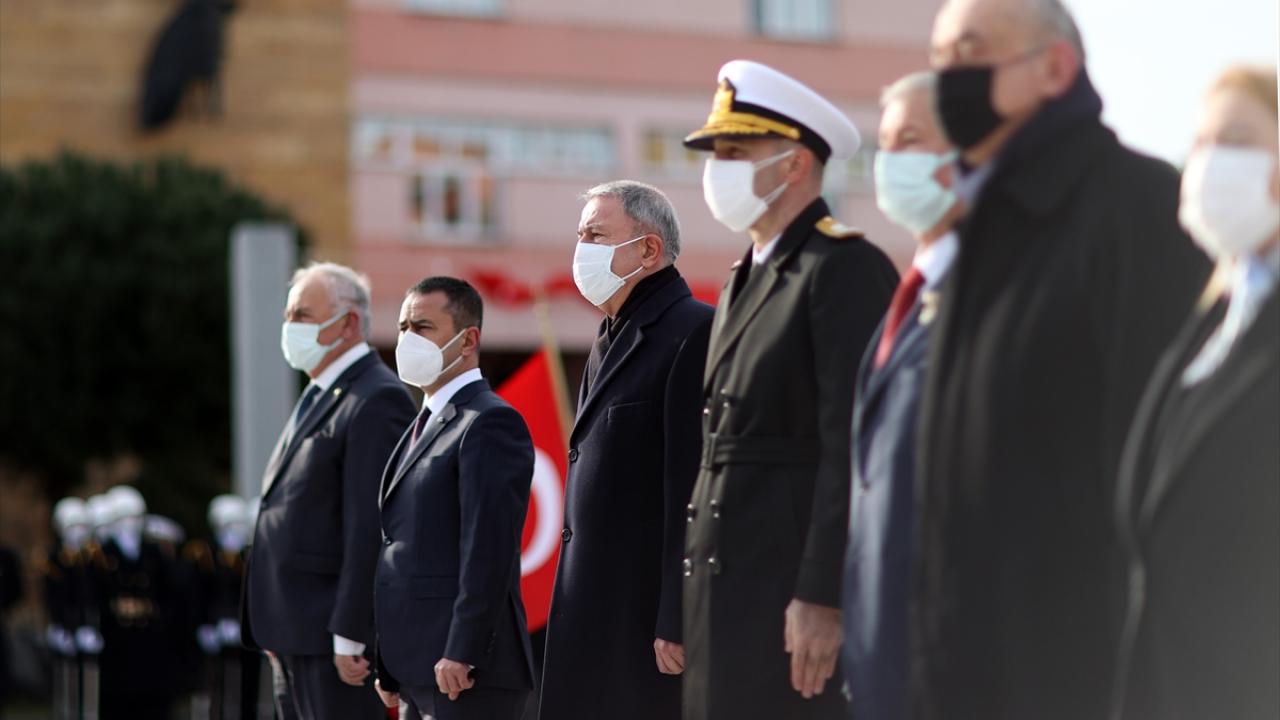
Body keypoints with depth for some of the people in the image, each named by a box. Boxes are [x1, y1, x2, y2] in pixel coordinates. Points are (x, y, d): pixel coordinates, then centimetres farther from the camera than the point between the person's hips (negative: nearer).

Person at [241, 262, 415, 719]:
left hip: (333, 635, -10)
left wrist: (348, 636, -23)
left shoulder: (376, 401, -12)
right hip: (294, 637, 10)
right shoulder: (318, 398, 20)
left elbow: (370, 526, -19)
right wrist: (275, 631, 18)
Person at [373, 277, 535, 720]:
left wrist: (462, 654, -22)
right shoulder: (425, 425, 20)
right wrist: (391, 666, 18)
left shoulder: (490, 423, -10)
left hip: (467, 671, -9)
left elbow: (488, 549, -18)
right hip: (420, 672, 9)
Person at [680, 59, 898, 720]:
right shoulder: (746, 280, 20)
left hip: (797, 596, -9)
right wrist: (690, 613, 15)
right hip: (727, 593, 9)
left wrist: (822, 598, -22)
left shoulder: (847, 269, -9)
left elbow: (854, 449, -17)